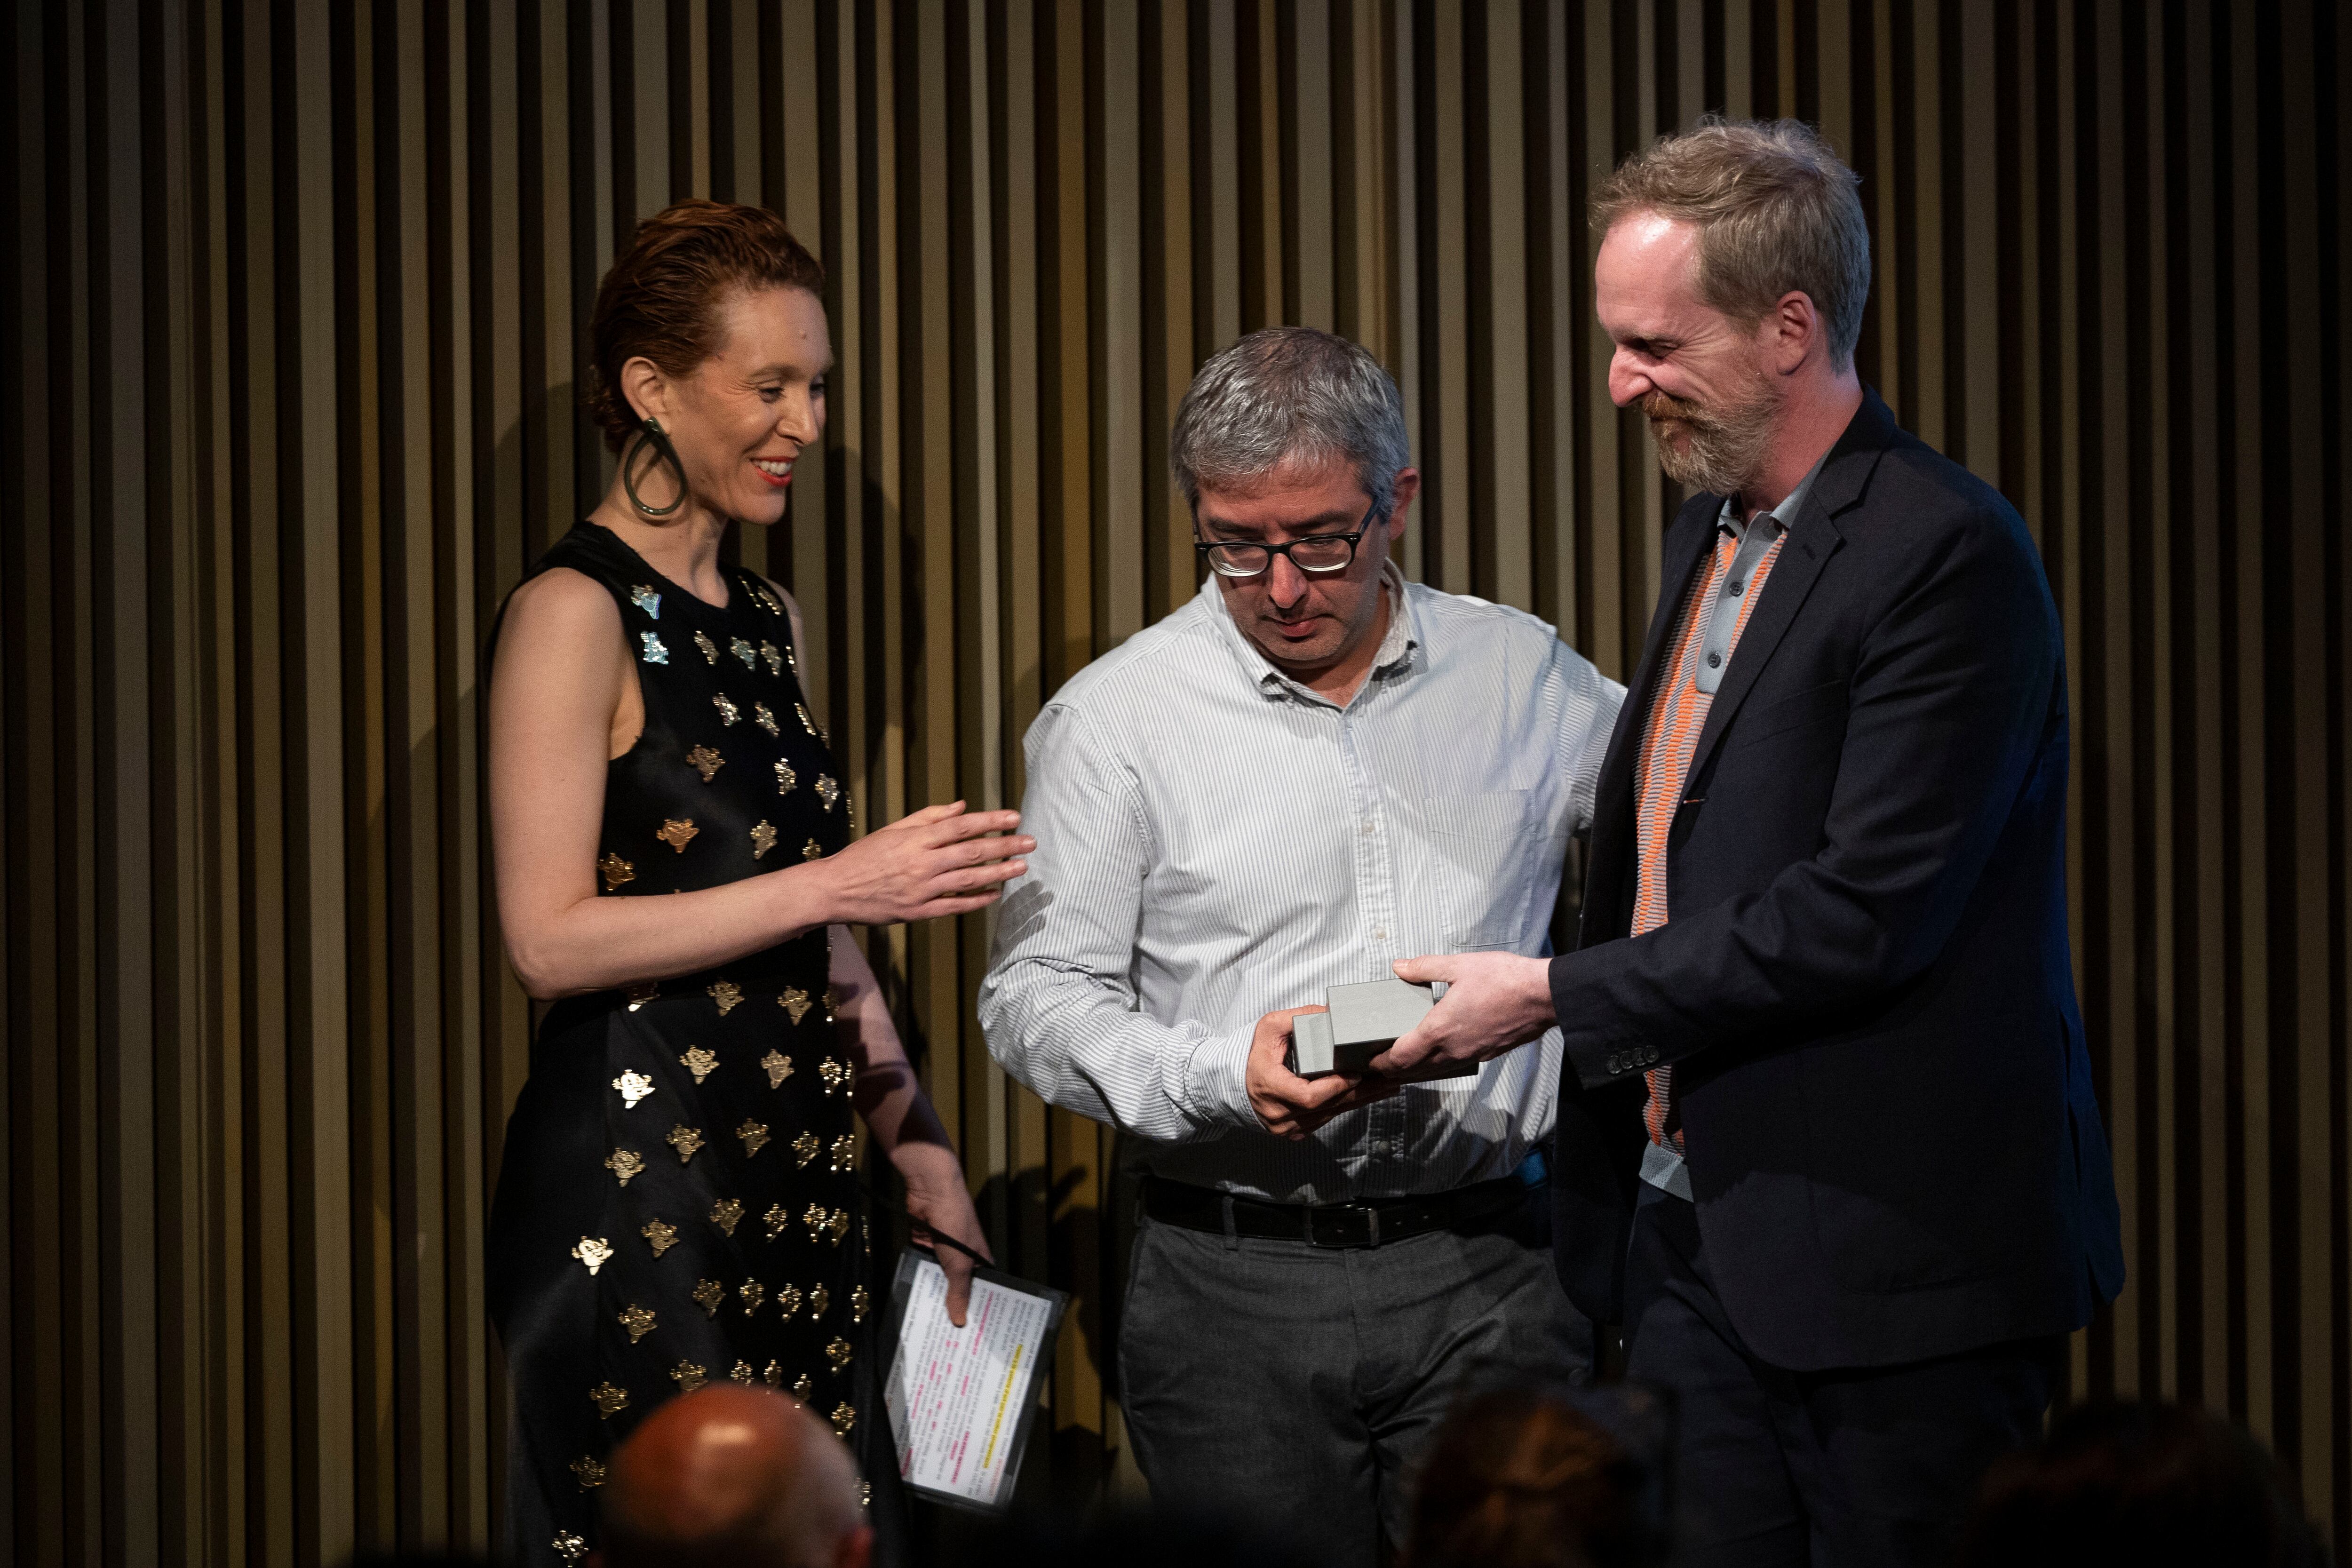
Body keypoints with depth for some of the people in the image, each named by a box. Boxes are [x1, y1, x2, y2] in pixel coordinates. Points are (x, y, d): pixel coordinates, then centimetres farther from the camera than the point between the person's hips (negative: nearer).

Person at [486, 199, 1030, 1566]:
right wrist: (839, 882, -18)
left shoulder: (768, 620, 16)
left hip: (798, 1182, 7)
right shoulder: (576, 615, -8)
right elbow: (553, 937, -16)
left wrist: (922, 1151, 15)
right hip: (633, 1184, -7)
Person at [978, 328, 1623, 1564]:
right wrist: (1220, 1080, -18)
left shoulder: (1526, 678, 7)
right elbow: (1038, 996, -1)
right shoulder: (1114, 718, 1)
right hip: (1238, 1291, -1)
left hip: (1487, 1278, 2)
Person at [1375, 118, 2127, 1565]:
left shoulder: (1947, 554, -15)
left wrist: (1560, 996, -15)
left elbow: (1866, 912, -21)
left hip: (1892, 1257, -8)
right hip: (1699, 1245, 8)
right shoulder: (1713, 532, 14)